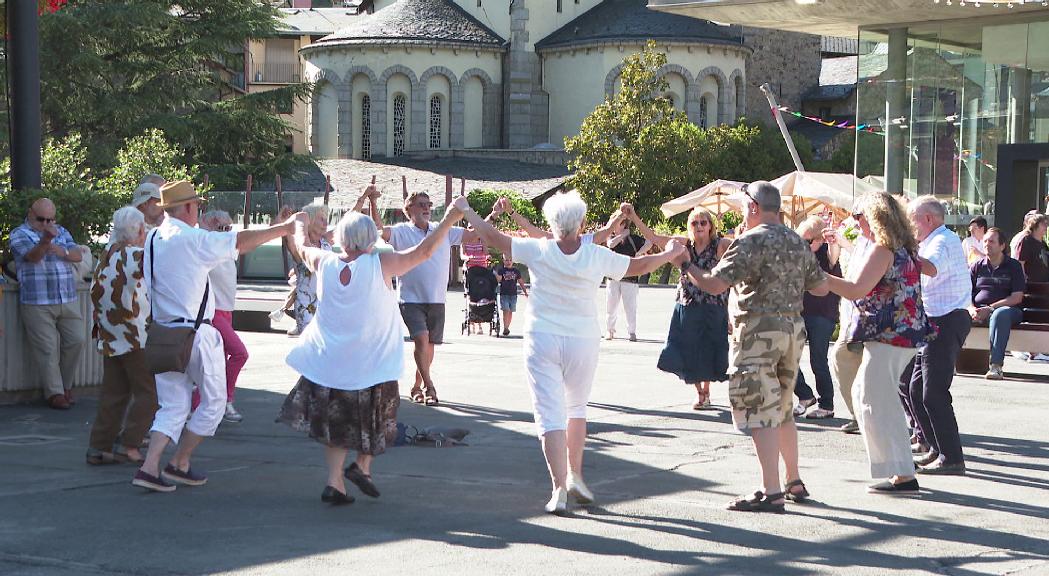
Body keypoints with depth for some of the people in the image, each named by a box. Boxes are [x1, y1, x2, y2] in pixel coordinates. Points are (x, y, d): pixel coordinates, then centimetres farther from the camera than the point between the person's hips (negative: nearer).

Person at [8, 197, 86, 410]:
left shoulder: (61, 232, 17)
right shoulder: (19, 234, 0)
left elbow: (78, 255, 7)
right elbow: (32, 256, -18)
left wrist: (61, 251, -15)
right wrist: (46, 241, -39)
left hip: (68, 302, 5)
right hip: (37, 303, -5)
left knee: (76, 340, 2)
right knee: (47, 349, -4)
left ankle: (65, 384, 18)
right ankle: (54, 393, 1)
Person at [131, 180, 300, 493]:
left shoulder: (152, 240, 8)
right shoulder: (193, 239, -13)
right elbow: (242, 241, -11)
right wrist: (285, 228, -3)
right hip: (196, 333, -7)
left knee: (172, 406, 11)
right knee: (213, 401, 10)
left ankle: (149, 467, -4)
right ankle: (179, 464, 11)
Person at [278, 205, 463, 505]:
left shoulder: (324, 263, -4)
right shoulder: (380, 264, -15)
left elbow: (303, 248, 17)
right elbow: (424, 251, -13)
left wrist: (300, 224, 37)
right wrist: (449, 220, -5)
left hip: (329, 363, 3)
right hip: (370, 365, -3)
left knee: (337, 422, 13)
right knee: (376, 420, 18)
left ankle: (334, 481, 7)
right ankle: (363, 466, 4)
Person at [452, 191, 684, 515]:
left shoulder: (538, 251, -8)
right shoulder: (597, 257, -4)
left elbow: (494, 238, -1)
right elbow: (640, 266, 10)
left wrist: (465, 211, 14)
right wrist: (671, 254, 29)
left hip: (542, 341, -1)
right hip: (583, 342, 2)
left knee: (550, 413, -3)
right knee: (576, 407, 22)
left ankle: (559, 488, -12)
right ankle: (575, 476, 22)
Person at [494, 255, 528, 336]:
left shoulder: (516, 271, 8)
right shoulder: (501, 270, 1)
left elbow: (521, 282, 14)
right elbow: (499, 280, -12)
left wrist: (525, 292, 13)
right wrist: (495, 273, -29)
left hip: (513, 294, 3)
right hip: (504, 294, -3)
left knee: (510, 311, 7)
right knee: (505, 311, -13)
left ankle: (507, 327, 18)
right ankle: (505, 328, -14)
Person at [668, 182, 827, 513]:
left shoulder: (751, 241, -12)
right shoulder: (799, 243, 11)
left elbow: (714, 284, -17)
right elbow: (821, 288, 17)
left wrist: (684, 264, -2)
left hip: (758, 331, -8)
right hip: (793, 327, 8)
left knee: (760, 413, -7)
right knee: (783, 410, 19)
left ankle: (771, 493, -10)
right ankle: (795, 483, 26)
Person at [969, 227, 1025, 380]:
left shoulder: (1013, 266, 8)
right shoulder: (977, 267, 19)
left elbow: (1017, 297, -3)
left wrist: (990, 308, -14)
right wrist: (972, 310, -12)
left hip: (1008, 309, -3)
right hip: (978, 310, 3)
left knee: (1000, 314, -41)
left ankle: (996, 366, -46)